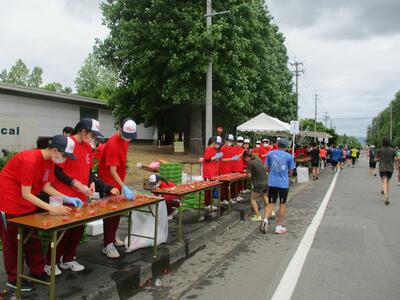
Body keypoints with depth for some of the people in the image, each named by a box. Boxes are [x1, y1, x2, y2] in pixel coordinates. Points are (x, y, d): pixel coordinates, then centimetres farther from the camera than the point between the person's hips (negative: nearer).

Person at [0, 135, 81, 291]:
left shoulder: (49, 161, -4)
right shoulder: (30, 160, -31)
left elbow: (46, 186, 2)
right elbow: (26, 194, -28)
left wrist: (67, 198, -9)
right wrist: (51, 208, -29)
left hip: (28, 202, 8)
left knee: (32, 237, 11)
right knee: (13, 240, 3)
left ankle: (38, 272, 23)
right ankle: (13, 279, 18)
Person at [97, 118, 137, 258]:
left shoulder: (125, 139, -1)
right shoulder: (113, 144, -27)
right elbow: (112, 171, -29)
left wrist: (123, 185, 14)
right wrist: (125, 187, -36)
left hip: (118, 181, 8)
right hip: (108, 181, -8)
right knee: (110, 213, -3)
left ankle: (112, 238, 30)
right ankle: (108, 245, 5)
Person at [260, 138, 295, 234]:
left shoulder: (270, 154, 1)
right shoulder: (289, 156, -3)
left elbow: (267, 169, 6)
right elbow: (290, 173, 2)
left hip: (272, 183, 2)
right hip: (283, 184, -2)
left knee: (271, 203, 11)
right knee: (282, 204, 12)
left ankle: (265, 219, -14)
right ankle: (279, 226, 17)